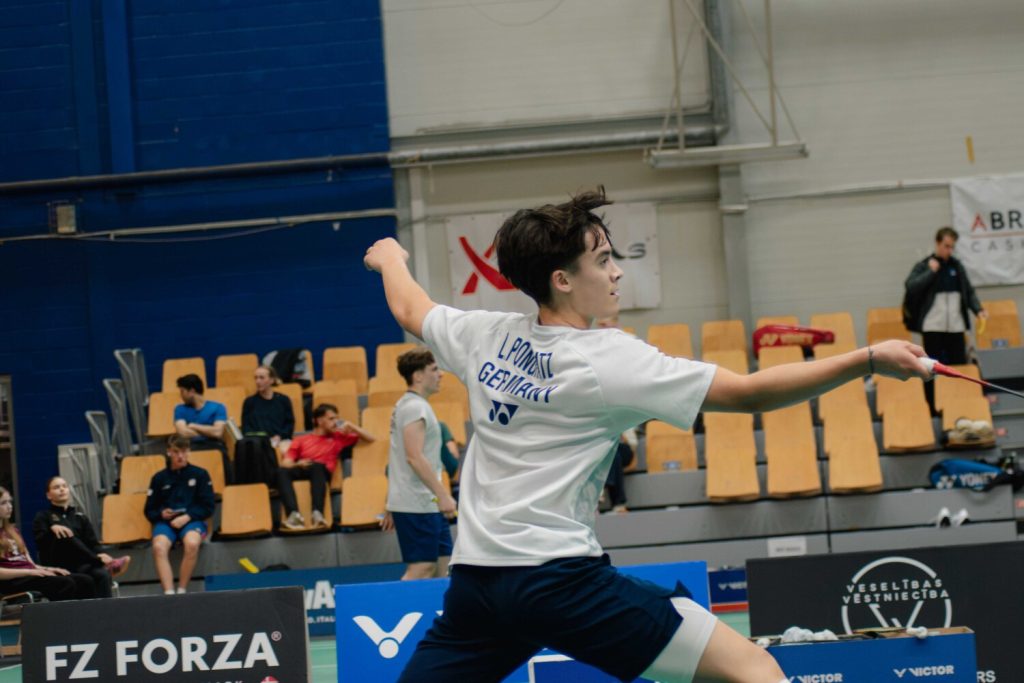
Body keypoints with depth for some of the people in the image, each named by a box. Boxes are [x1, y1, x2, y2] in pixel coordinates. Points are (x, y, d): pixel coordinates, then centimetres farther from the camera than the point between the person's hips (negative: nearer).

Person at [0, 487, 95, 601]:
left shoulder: (11, 530, 26)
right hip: (11, 581, -8)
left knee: (84, 581, -12)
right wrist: (30, 572, -19)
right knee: (65, 583, -29)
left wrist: (45, 569, 1)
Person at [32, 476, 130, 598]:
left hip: (82, 565, 3)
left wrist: (99, 555, -13)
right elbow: (40, 542, -5)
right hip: (59, 567, -3)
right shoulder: (43, 517, 15)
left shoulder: (80, 518, 24)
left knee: (103, 574, -33)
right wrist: (52, 529, -26)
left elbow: (93, 544, 11)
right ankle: (105, 563, -36)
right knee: (65, 535, -32)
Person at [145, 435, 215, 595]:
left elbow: (208, 507, 7)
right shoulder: (159, 478, 15)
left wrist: (187, 517, -8)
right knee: (159, 547, -34)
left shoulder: (200, 474, 11)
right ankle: (168, 593, -42)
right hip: (165, 521, 1)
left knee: (192, 544, -37)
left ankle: (182, 591, -29)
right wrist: (161, 514, -5)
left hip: (192, 520, -1)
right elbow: (149, 511, 18)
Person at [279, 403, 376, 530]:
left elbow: (371, 439, 24)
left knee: (317, 467, -38)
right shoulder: (301, 440, 25)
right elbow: (285, 463, 12)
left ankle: (317, 513, -54)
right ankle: (294, 514, -49)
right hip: (300, 470, 1)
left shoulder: (339, 437, 26)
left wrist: (351, 426, 14)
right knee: (282, 472, -33)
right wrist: (297, 464, -10)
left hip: (321, 471, -1)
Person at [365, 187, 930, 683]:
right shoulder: (610, 361, -8)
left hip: (474, 578, 7)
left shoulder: (484, 336, 9)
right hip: (560, 577, -7)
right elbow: (750, 394, -11)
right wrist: (869, 360, -11)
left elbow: (409, 309, 32)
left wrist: (389, 257, 53)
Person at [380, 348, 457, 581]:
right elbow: (415, 457, -23)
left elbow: (394, 458, 22)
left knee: (442, 565, 10)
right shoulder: (415, 407, -14)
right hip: (418, 506, -10)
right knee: (421, 568, -11)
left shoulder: (406, 405, 18)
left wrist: (391, 506, 23)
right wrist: (443, 495, -25)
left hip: (428, 505, 10)